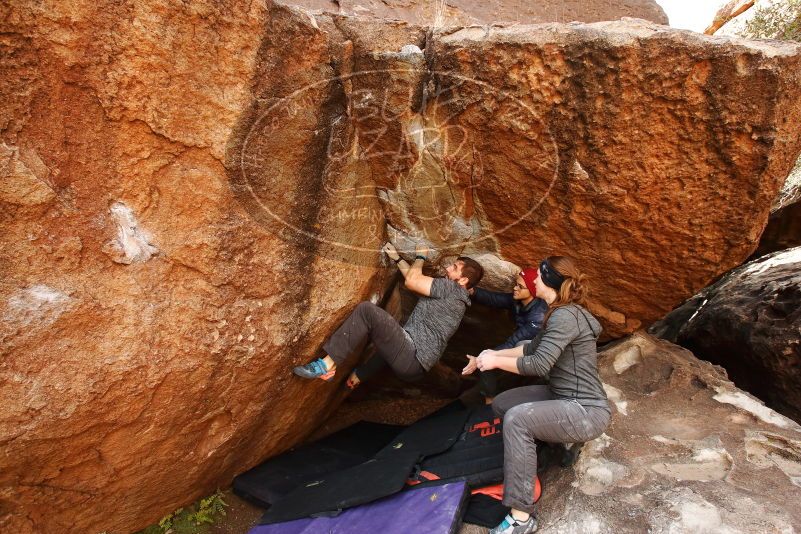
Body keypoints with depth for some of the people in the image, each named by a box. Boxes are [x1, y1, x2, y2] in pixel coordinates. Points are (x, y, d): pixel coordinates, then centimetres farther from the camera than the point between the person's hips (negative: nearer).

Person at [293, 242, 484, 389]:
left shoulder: (452, 288, -8)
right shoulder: (448, 295, 20)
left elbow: (411, 281, -12)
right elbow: (418, 280, 30)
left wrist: (420, 257, 5)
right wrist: (397, 259, 29)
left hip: (411, 358, -11)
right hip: (416, 367, 11)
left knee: (367, 309, -19)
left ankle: (327, 364, -20)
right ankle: (360, 376, 39)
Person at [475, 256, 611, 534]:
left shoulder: (565, 316, -22)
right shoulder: (562, 313, 10)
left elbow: (539, 364, -26)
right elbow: (533, 348, 19)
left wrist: (496, 361, -14)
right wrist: (496, 353, 11)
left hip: (587, 411, -10)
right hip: (562, 396, 10)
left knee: (517, 418, -31)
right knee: (501, 403, 9)